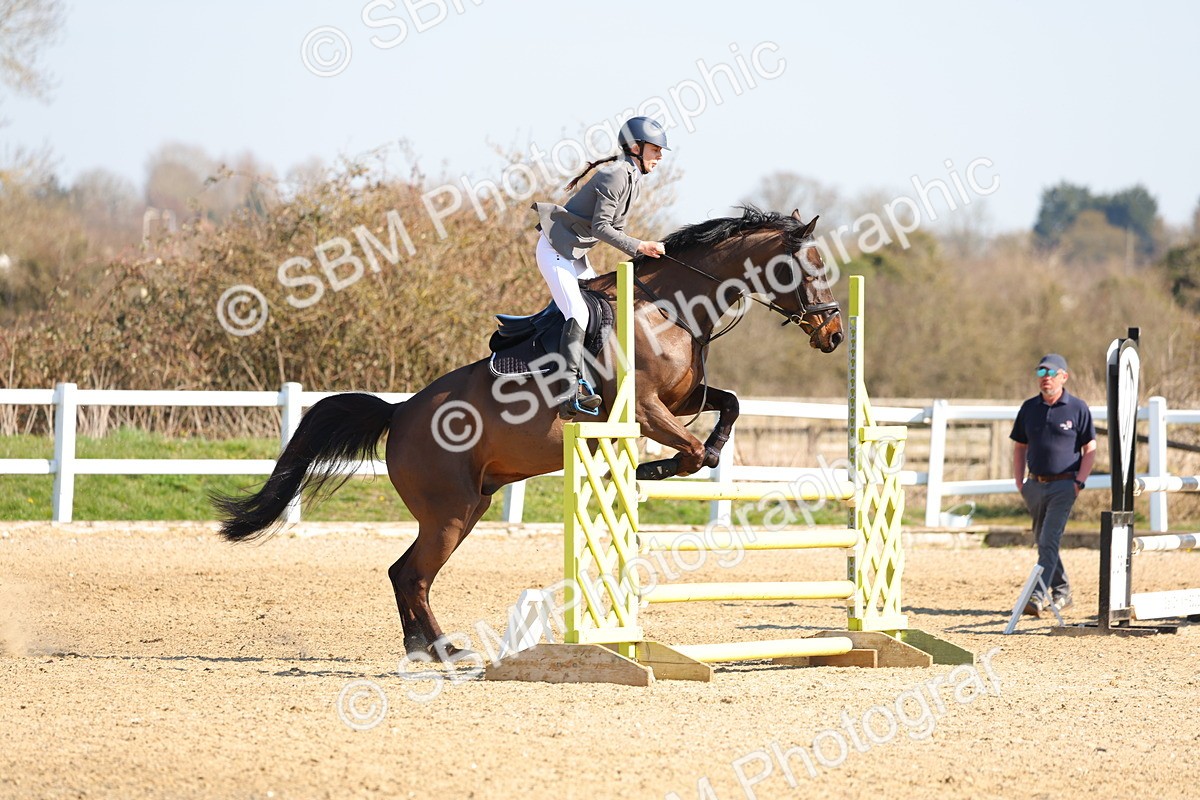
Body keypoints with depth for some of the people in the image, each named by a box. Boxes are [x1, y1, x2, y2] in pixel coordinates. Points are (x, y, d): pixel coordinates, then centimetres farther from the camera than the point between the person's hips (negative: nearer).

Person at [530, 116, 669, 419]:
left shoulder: (632, 178, 12)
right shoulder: (616, 175, -19)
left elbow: (614, 227, 17)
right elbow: (601, 227, -22)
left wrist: (642, 252, 4)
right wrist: (639, 246, -23)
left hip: (576, 255, 11)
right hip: (556, 250, -11)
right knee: (578, 314, -22)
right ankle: (570, 392, -31)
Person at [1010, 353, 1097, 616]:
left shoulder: (1077, 408, -3)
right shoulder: (1029, 408, 9)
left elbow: (1090, 449, -1)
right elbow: (1020, 447, 16)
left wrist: (1079, 482, -10)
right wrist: (1019, 483, 5)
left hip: (1063, 485, -5)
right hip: (1035, 484, 6)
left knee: (1049, 540, -16)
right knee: (1042, 541, 13)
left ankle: (1038, 596, -24)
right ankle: (1061, 592, 28)